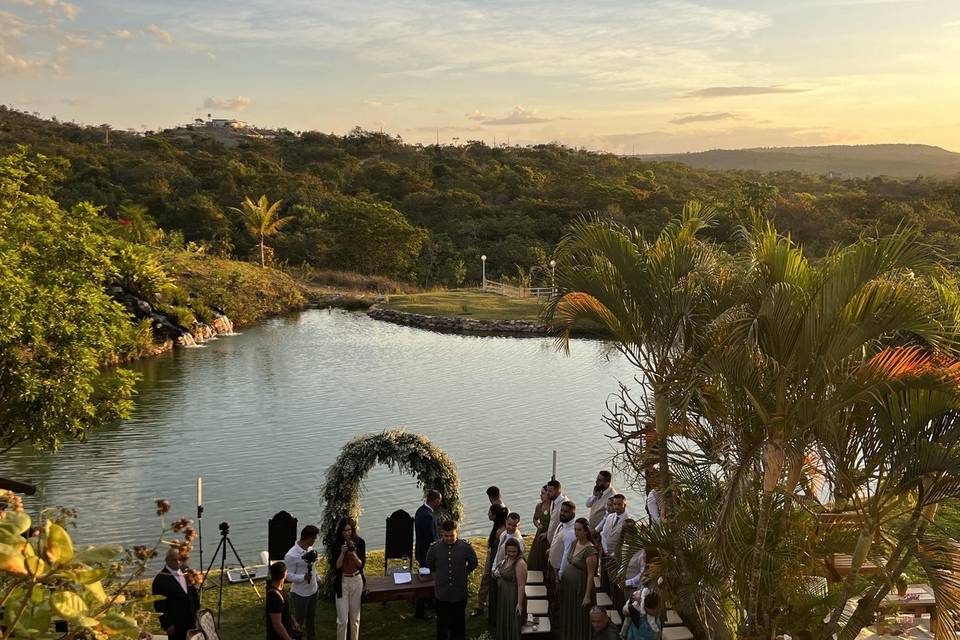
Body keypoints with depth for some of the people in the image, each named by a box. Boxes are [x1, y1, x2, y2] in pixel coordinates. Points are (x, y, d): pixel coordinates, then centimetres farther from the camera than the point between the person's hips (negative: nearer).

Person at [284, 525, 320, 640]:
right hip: (300, 593, -7)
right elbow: (289, 576, -21)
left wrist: (317, 580, 19)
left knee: (312, 617, 21)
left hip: (313, 590, 7)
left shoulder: (310, 549, -2)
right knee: (299, 620, 8)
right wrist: (303, 577, -35)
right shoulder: (291, 555, -26)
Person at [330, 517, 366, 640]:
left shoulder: (360, 542, -5)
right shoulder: (336, 544, -9)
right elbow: (336, 566, -10)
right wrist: (343, 553, -24)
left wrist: (353, 554, -21)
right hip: (342, 582, -2)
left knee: (355, 617, 12)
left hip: (357, 581, 2)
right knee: (343, 619, -2)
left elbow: (361, 564, -5)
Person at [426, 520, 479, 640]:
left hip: (460, 592, 0)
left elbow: (473, 563, 6)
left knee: (459, 622, 14)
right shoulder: (435, 548, -11)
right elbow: (429, 565, 9)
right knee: (442, 622, 14)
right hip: (441, 593, 0)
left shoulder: (465, 547, -12)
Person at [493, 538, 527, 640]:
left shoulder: (520, 563, -23)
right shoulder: (506, 559, 3)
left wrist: (519, 603, -26)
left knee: (513, 627, 5)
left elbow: (521, 585, -25)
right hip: (503, 597, 9)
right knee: (503, 625, 22)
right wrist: (496, 572, 5)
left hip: (514, 598, -9)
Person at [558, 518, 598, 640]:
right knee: (568, 616, 18)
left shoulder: (590, 550, -19)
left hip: (580, 587, -7)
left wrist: (587, 596, -19)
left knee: (579, 618, 6)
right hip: (567, 585, 7)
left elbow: (591, 575, -18)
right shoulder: (574, 543, 2)